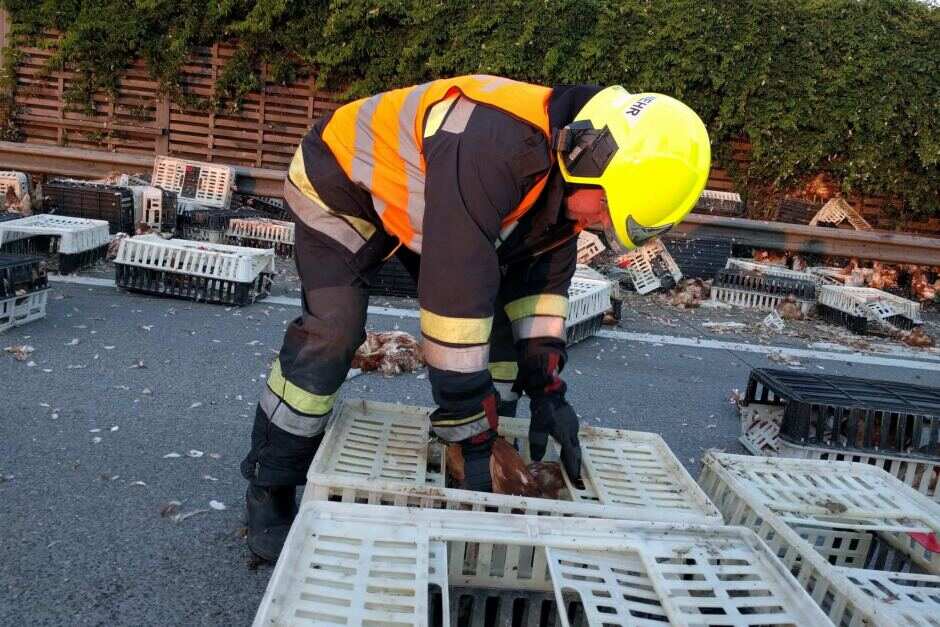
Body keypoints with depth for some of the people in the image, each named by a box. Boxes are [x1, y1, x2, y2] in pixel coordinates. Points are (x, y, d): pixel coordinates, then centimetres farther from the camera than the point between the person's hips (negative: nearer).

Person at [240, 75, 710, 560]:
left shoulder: (566, 172, -14)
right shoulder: (493, 145, -43)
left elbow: (541, 275, -3)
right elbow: (456, 295, -43)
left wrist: (547, 389, -12)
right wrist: (473, 435, -37)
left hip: (423, 204, 8)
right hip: (342, 184, -7)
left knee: (495, 323, -2)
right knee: (331, 332, -20)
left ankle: (493, 466, 13)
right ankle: (269, 492, -1)